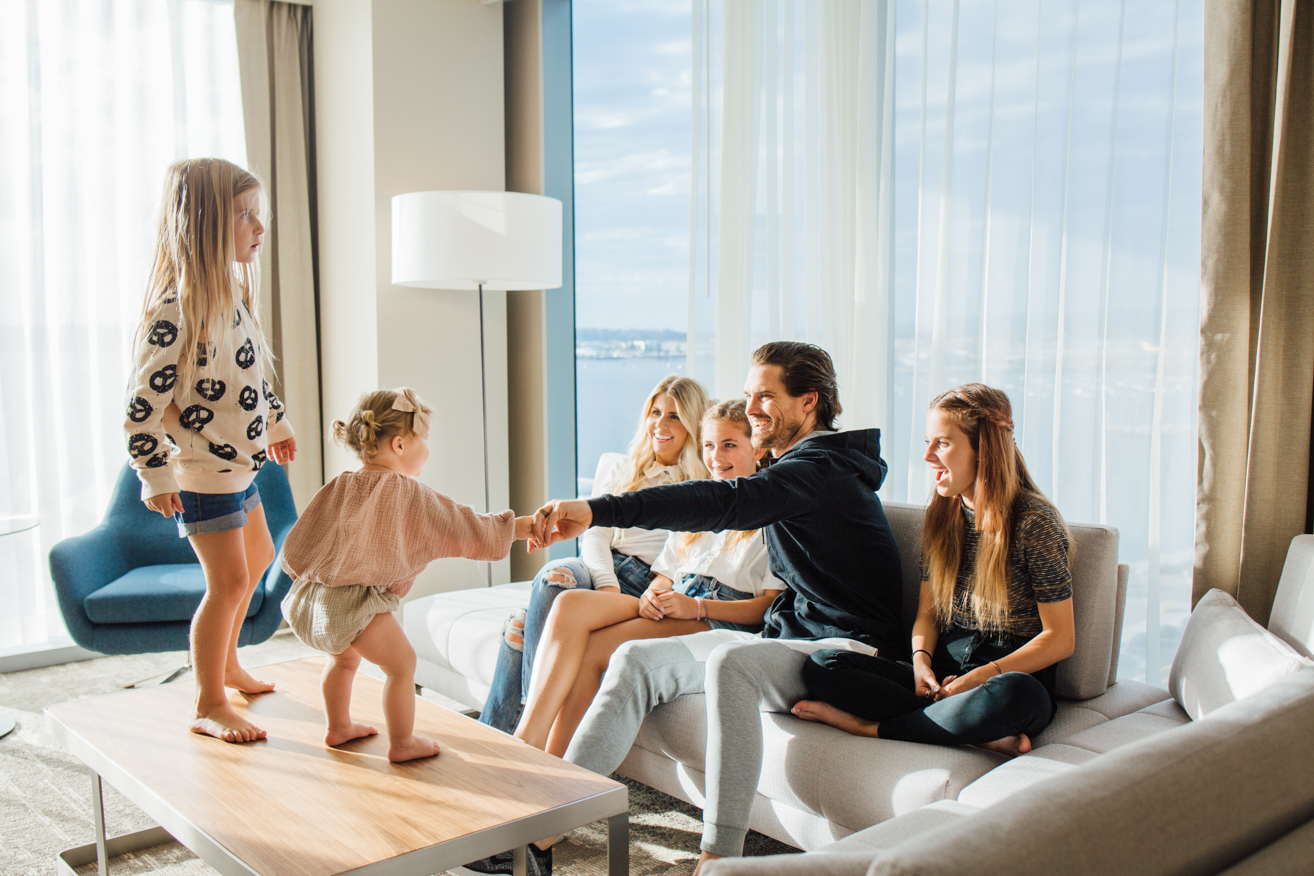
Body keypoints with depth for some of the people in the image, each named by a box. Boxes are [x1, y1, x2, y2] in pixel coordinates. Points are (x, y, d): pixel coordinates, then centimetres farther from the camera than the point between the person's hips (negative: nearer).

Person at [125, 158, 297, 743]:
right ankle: (208, 706, 10)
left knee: (258, 558, 22)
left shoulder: (233, 292, 5)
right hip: (200, 473, -10)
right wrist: (157, 479, -22)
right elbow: (143, 404, -23)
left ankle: (225, 664, 42)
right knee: (229, 581, -6)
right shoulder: (176, 309, -23)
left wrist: (276, 422, 28)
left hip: (239, 462, 10)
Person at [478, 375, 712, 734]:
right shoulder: (616, 466, 22)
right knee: (553, 576, -34)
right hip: (599, 569, 3)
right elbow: (595, 533, 10)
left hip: (647, 585, -3)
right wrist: (606, 582, -11)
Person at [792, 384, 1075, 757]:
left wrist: (980, 677, -18)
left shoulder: (1035, 521, -8)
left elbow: (1059, 639, -8)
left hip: (1015, 673, -5)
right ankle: (981, 732, -24)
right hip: (944, 675, 5)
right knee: (821, 667, -17)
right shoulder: (941, 515, 10)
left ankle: (871, 727, -21)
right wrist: (921, 661, -8)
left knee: (1011, 693, -43)